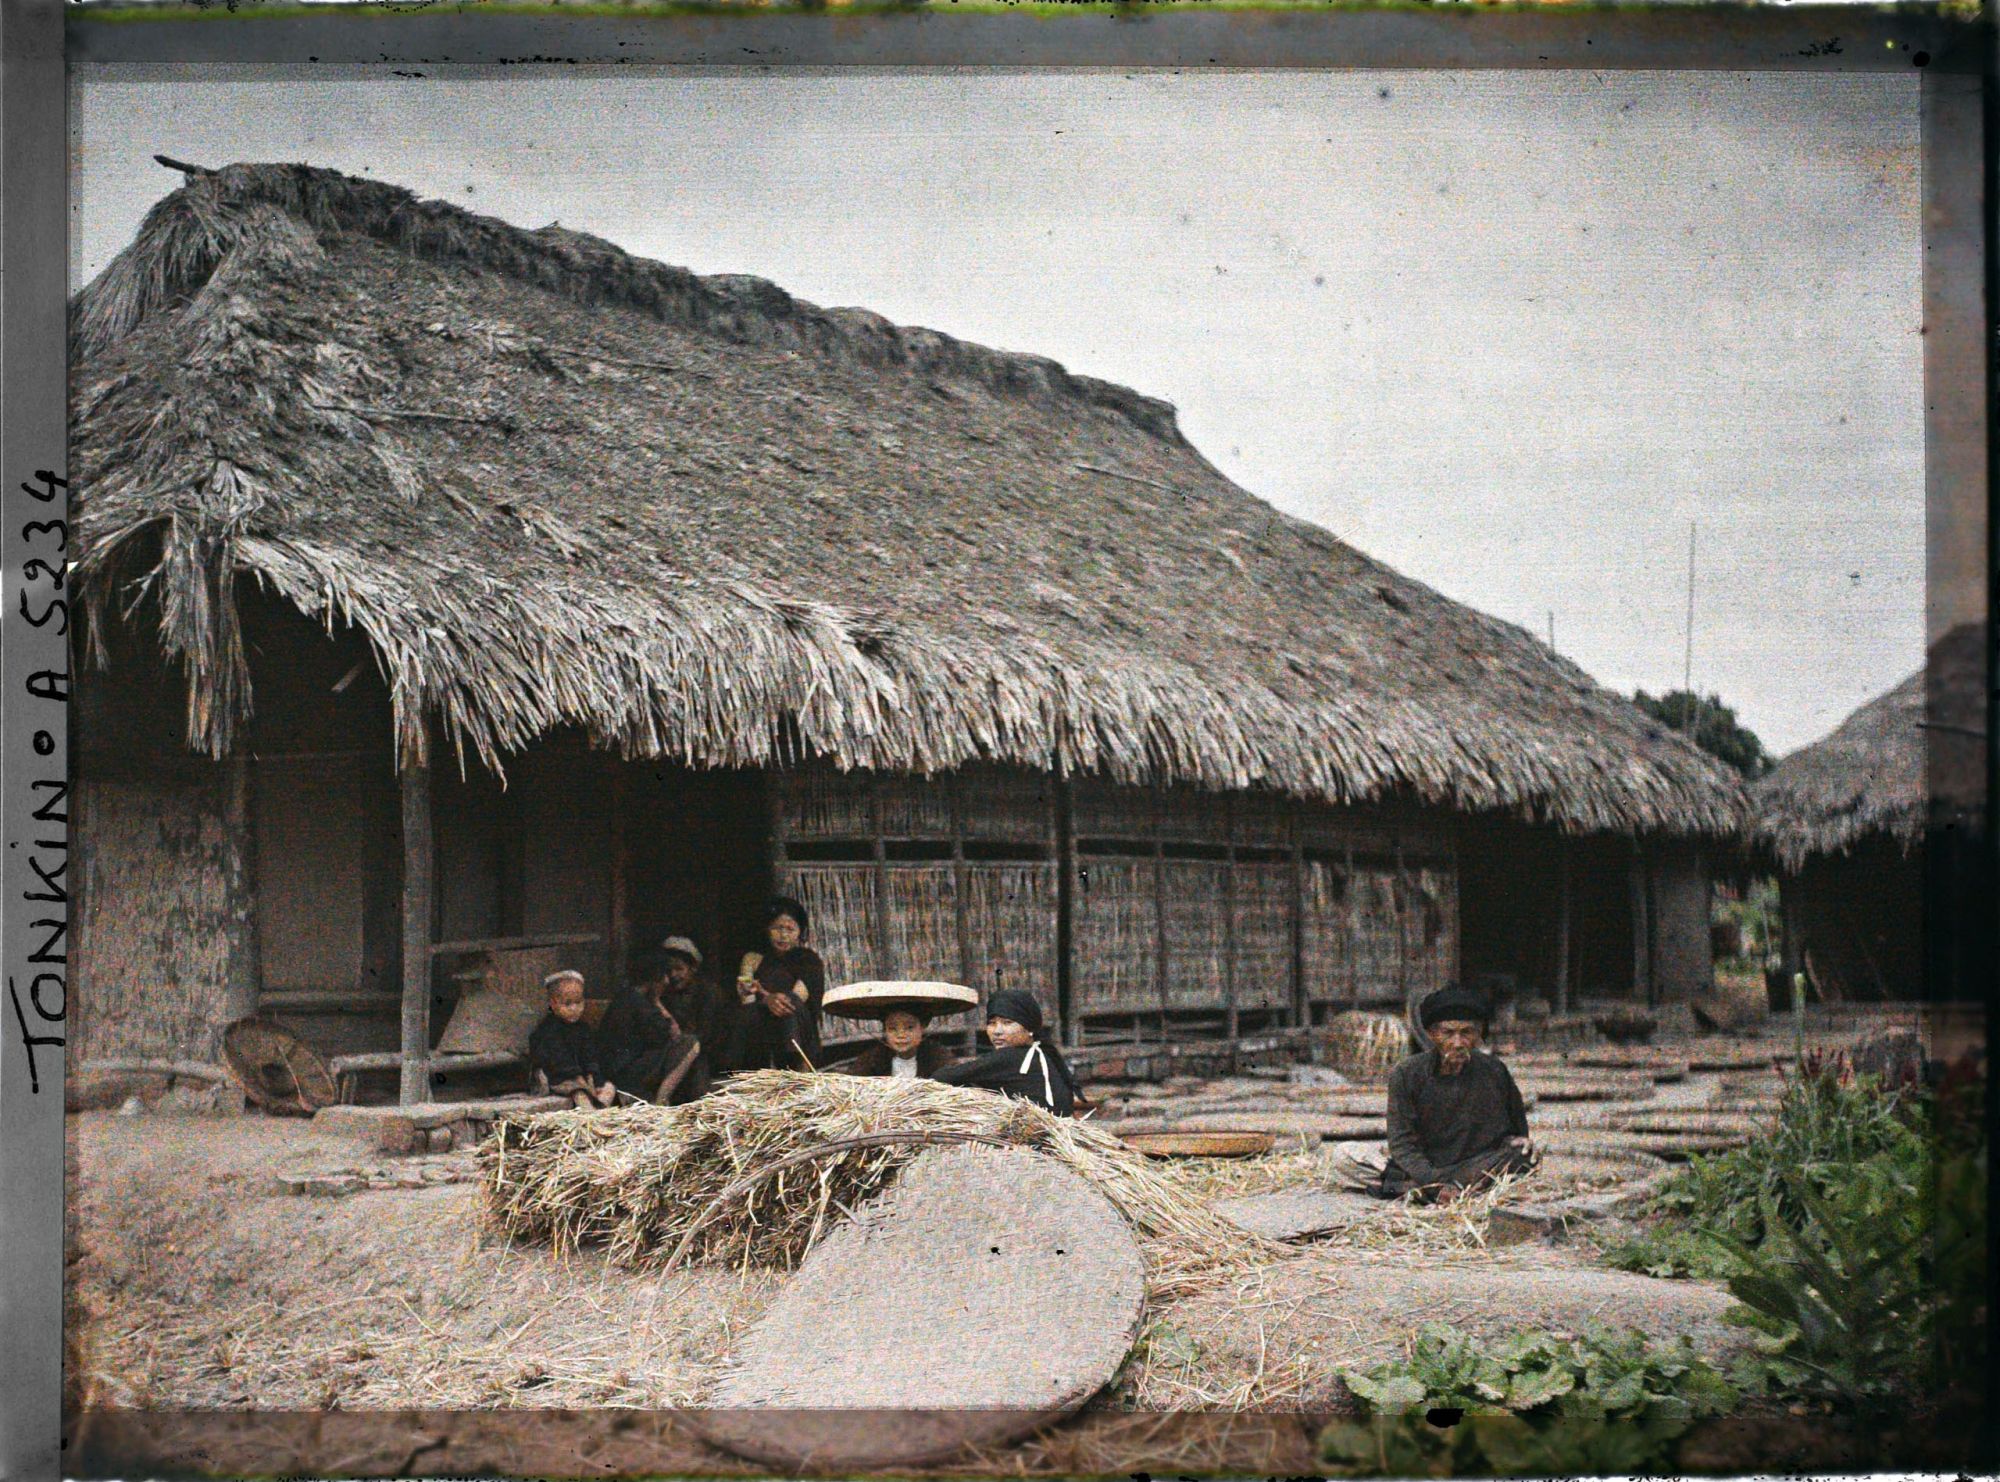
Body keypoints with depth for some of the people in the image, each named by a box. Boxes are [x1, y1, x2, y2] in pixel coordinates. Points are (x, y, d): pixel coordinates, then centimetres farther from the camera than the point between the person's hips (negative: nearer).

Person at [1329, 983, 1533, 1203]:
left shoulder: (1494, 1073, -5)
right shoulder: (1406, 1075, -9)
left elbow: (1517, 1134, 6)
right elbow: (1402, 1142, -14)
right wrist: (1436, 1185, -29)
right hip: (1422, 1166, 0)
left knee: (1524, 1154, -28)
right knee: (1344, 1157, -18)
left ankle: (1409, 1188, -33)